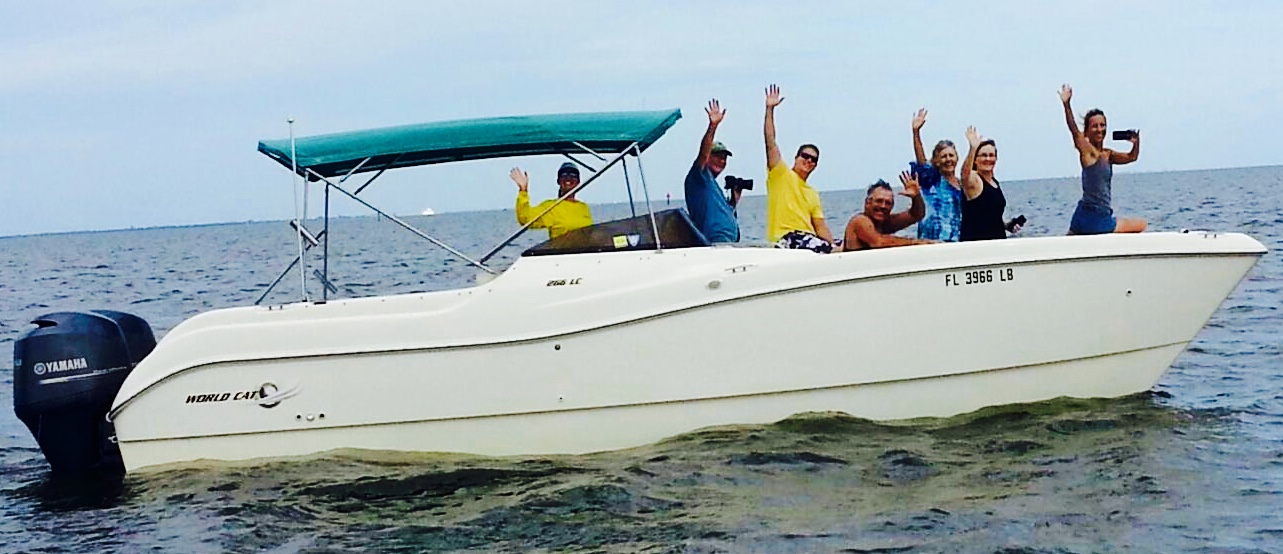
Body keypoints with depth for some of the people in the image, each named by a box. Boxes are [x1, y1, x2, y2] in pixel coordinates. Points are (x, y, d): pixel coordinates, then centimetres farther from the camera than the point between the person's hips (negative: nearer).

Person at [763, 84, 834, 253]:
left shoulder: (813, 195, 27)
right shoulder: (781, 174, 11)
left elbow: (821, 227, 18)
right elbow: (771, 143, 0)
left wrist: (833, 245, -1)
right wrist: (770, 109, -7)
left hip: (809, 238, 7)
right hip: (785, 237, -7)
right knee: (823, 248, -29)